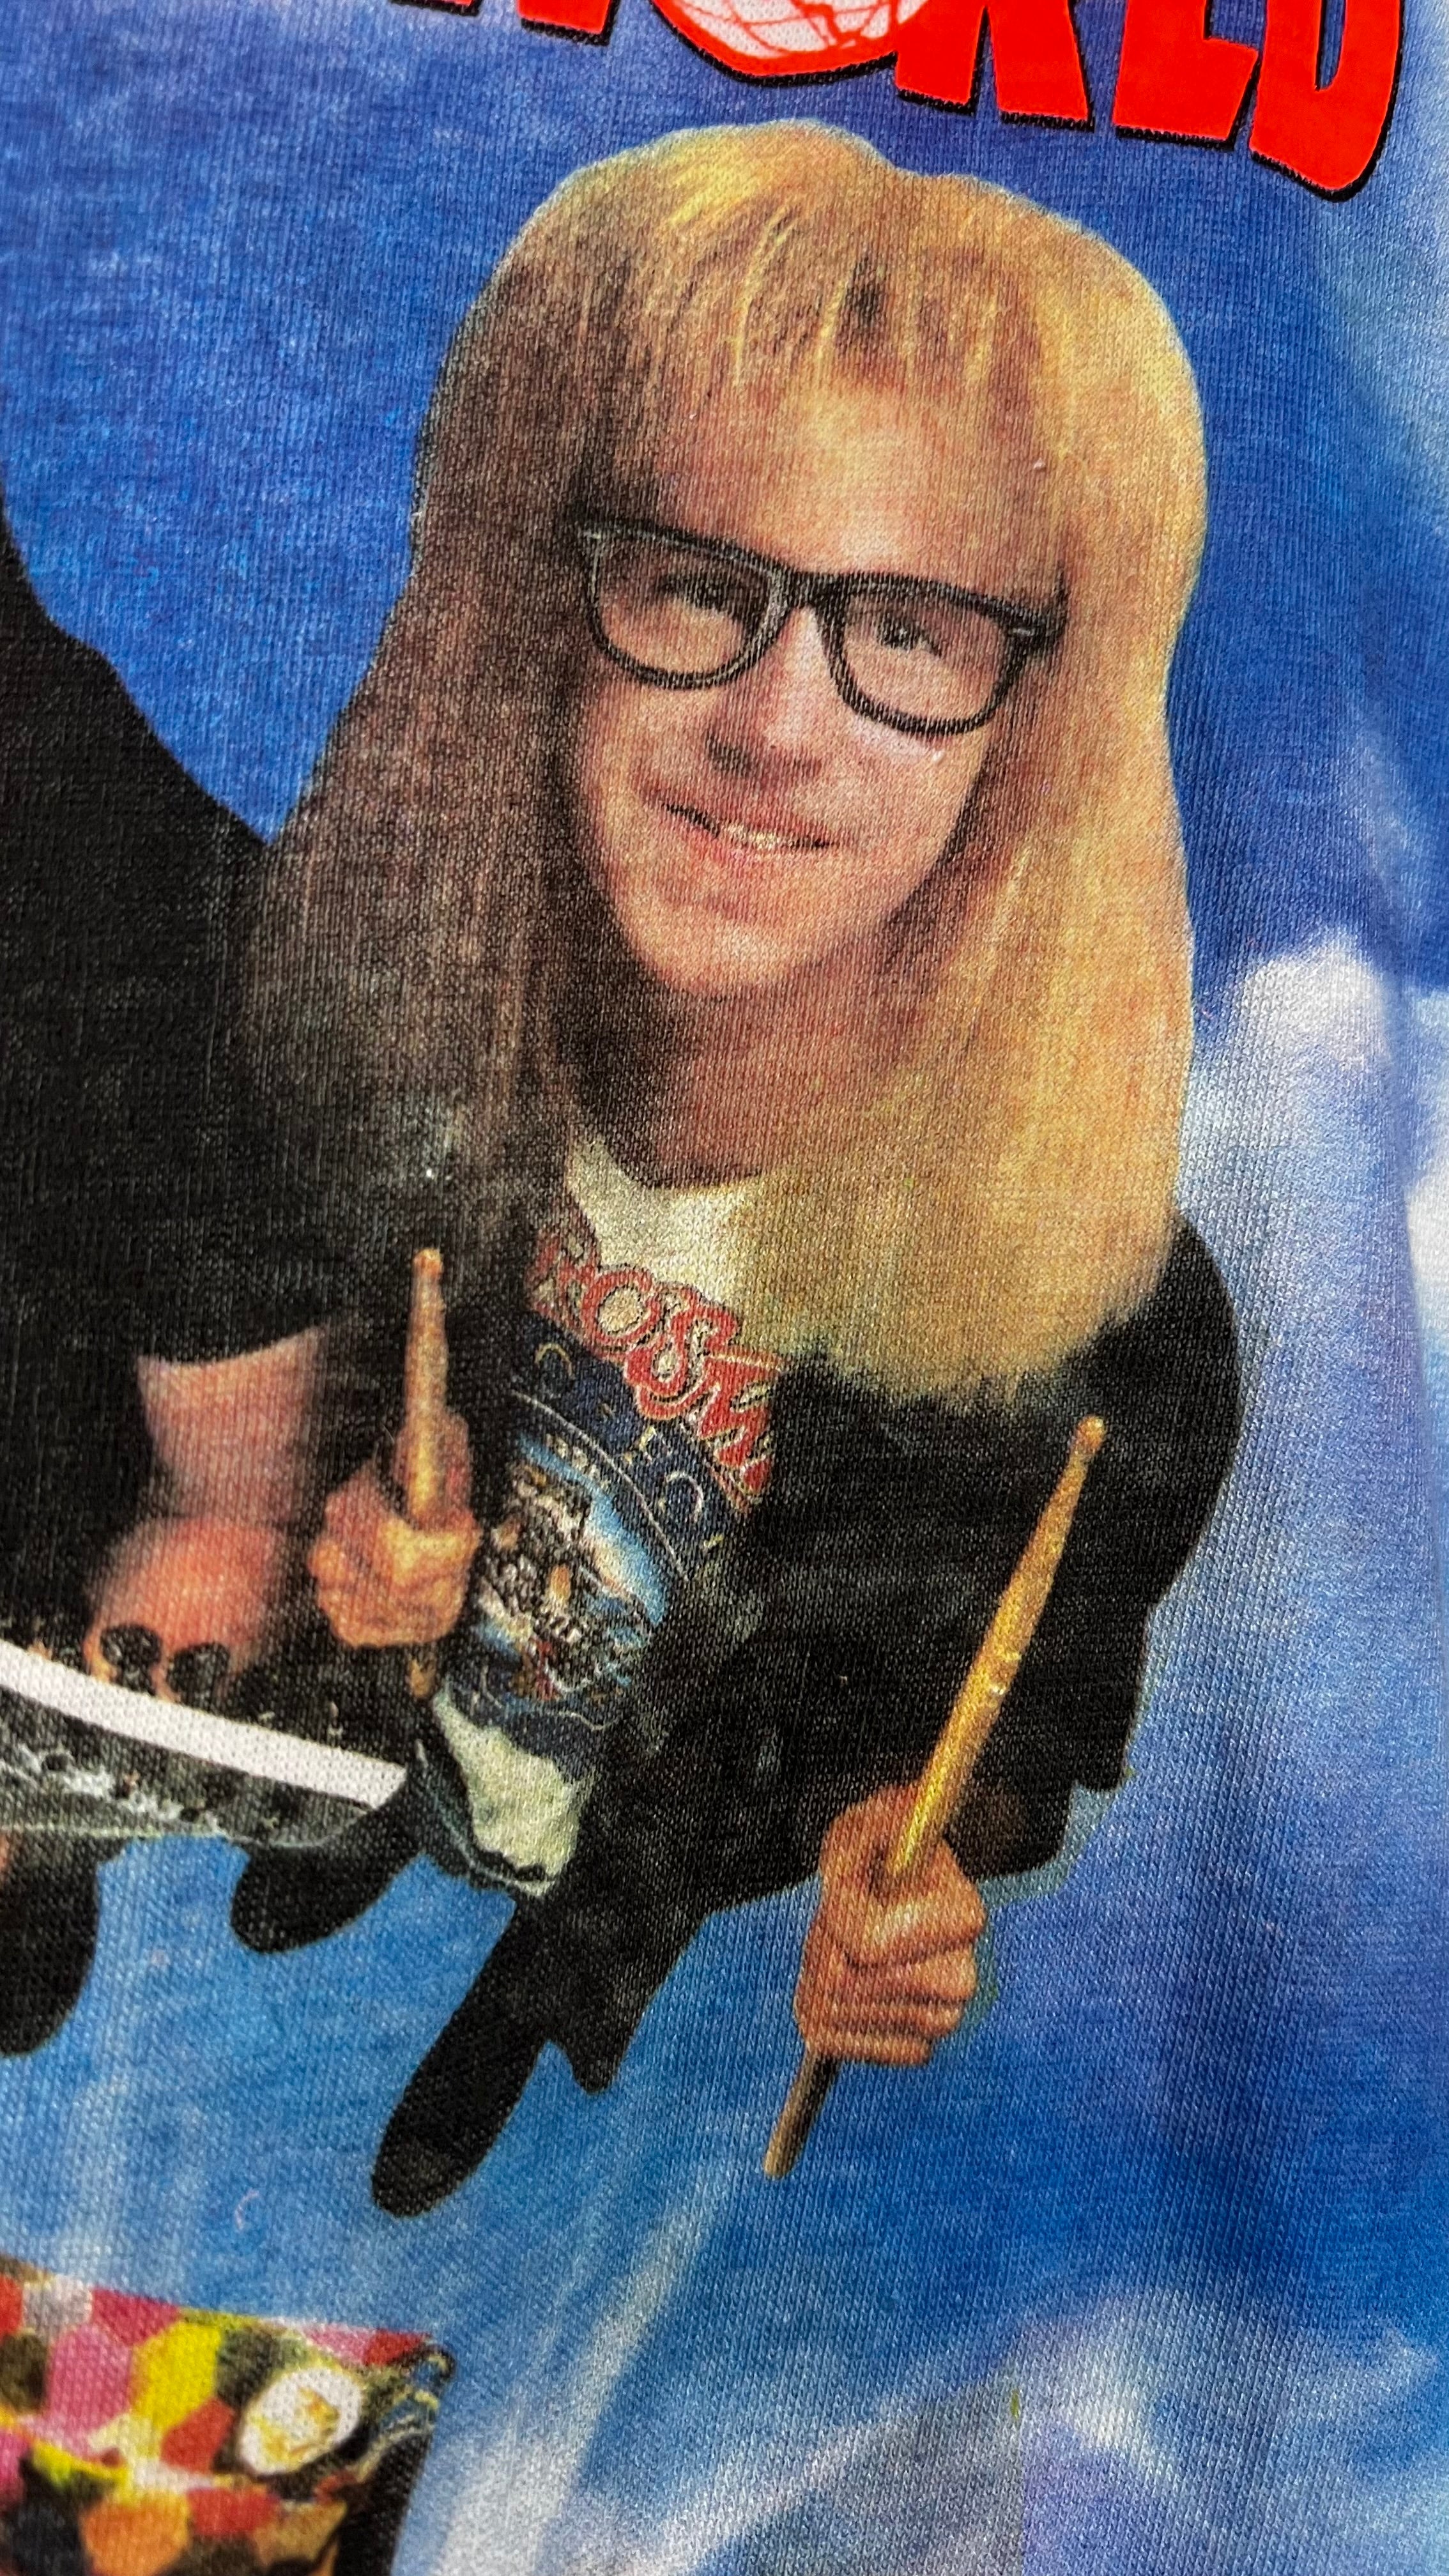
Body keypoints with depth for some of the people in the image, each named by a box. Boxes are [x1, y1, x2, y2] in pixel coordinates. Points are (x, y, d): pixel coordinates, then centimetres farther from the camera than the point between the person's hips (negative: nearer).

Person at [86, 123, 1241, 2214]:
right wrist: (340, 1544, -27)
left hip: (646, 1912, -1)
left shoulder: (1103, 1318, -34)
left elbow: (1030, 1718, -15)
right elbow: (244, 1432, -8)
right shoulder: (384, 1015, -27)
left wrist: (912, 1859, -34)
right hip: (366, 1778, 2)